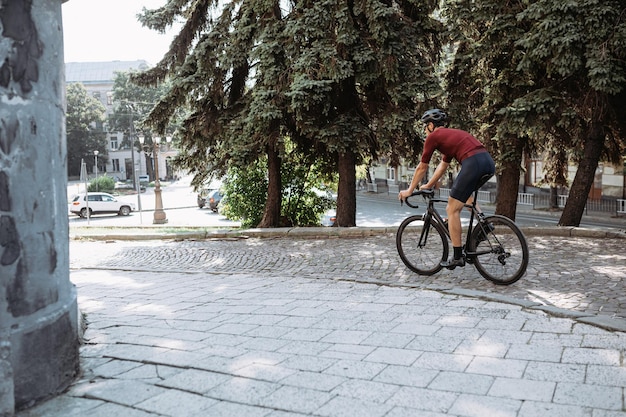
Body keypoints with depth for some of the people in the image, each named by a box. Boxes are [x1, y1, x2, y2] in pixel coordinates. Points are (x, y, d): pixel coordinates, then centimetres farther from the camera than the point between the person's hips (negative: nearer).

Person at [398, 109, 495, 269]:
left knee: (452, 209, 1)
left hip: (473, 164, -9)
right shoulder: (451, 135, 33)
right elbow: (442, 166, 41)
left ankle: (457, 257, 3)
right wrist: (428, 186, 48)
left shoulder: (433, 136, 10)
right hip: (489, 162, 9)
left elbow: (422, 168, 16)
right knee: (465, 191, 37)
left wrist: (409, 190, 27)